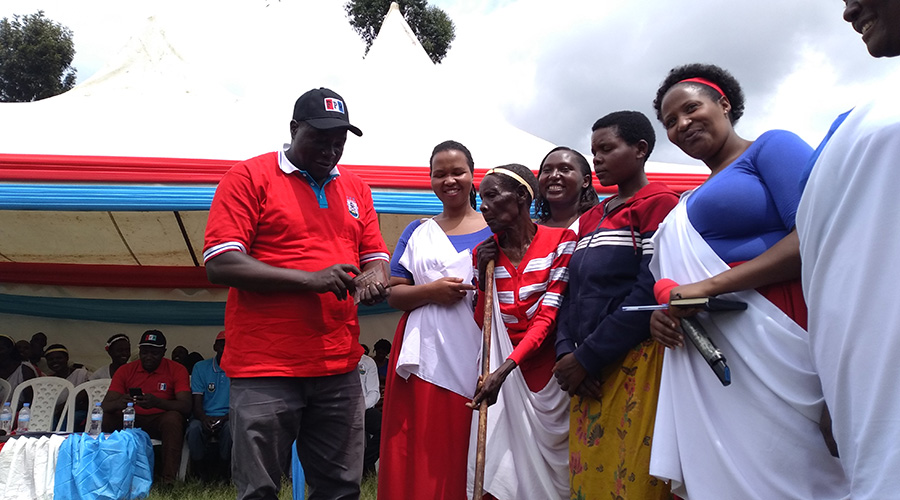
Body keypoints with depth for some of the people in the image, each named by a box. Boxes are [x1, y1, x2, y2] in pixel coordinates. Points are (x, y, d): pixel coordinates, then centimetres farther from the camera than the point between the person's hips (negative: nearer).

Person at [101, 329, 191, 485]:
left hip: (161, 421, -2)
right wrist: (119, 403, -31)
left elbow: (186, 407, -15)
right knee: (106, 418, -26)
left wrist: (157, 402, -35)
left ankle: (168, 478, -34)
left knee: (173, 418, -35)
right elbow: (105, 405, -4)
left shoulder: (177, 370, -3)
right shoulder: (125, 370, 4)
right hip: (130, 420, 3)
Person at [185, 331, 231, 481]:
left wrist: (225, 417, -19)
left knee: (231, 428, -34)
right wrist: (204, 418, -21)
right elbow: (196, 402, 1)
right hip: (205, 417, 1)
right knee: (194, 428, -32)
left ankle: (226, 472, -9)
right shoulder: (201, 367, 7)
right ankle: (202, 469, -7)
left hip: (228, 418, -1)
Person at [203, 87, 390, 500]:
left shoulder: (355, 188, 15)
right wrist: (310, 279, -16)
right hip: (265, 370, -4)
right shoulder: (249, 176, -1)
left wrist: (373, 277, -5)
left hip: (340, 369, 5)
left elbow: (375, 255, 20)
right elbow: (219, 264, -10)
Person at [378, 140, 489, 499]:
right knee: (418, 461, -1)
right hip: (424, 358, 2)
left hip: (476, 359, -1)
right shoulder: (418, 232, 14)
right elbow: (394, 294, 9)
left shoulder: (495, 230, 9)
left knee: (468, 461, -2)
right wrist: (431, 291, -8)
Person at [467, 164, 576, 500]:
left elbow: (548, 317, -14)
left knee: (550, 466, 3)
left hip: (547, 368, -3)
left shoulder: (561, 241, -8)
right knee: (501, 466, -1)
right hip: (500, 371, 3)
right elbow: (481, 324, 8)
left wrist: (503, 370, -23)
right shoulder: (484, 252, 5)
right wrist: (483, 277, -6)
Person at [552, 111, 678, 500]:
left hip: (636, 365, -7)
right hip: (586, 377, 7)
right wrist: (566, 352, -3)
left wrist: (587, 357, -15)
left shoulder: (659, 203, -4)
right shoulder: (591, 218, 19)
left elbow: (650, 291, -15)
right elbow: (573, 291, 15)